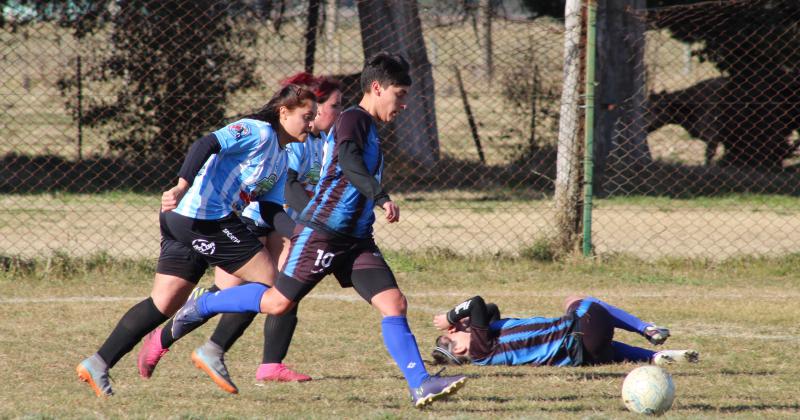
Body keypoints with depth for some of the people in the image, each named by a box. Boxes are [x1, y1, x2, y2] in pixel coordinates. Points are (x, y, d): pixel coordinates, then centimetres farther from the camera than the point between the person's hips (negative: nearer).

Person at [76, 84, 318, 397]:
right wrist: (182, 187, -31)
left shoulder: (281, 160, 24)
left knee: (164, 304, 6)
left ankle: (98, 364, 5)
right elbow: (206, 145, -19)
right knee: (269, 280, -6)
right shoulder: (257, 132, -6)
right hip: (204, 217, -10)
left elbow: (271, 210, 18)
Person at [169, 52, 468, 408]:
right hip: (322, 232, -9)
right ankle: (201, 305, 20)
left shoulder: (369, 128, 19)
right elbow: (348, 161, -29)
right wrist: (380, 197, -41)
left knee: (394, 304, -7)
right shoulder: (353, 119, -10)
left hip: (356, 241, 9)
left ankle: (421, 385, -13)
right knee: (278, 303, -1)